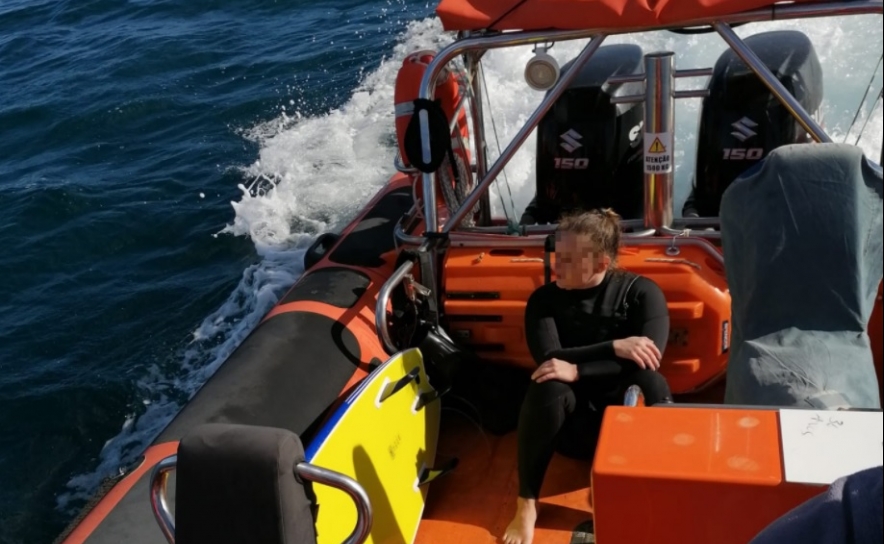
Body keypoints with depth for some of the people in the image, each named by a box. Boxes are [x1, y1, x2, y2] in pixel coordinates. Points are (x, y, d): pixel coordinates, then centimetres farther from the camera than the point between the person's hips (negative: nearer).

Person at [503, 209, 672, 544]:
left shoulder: (641, 292, -11)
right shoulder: (544, 299, -6)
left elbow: (648, 360, -25)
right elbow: (549, 357, -20)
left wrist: (577, 371, -34)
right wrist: (614, 348, -30)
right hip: (570, 409, 2)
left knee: (651, 385, -35)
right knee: (547, 387, -34)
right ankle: (526, 506, -22)